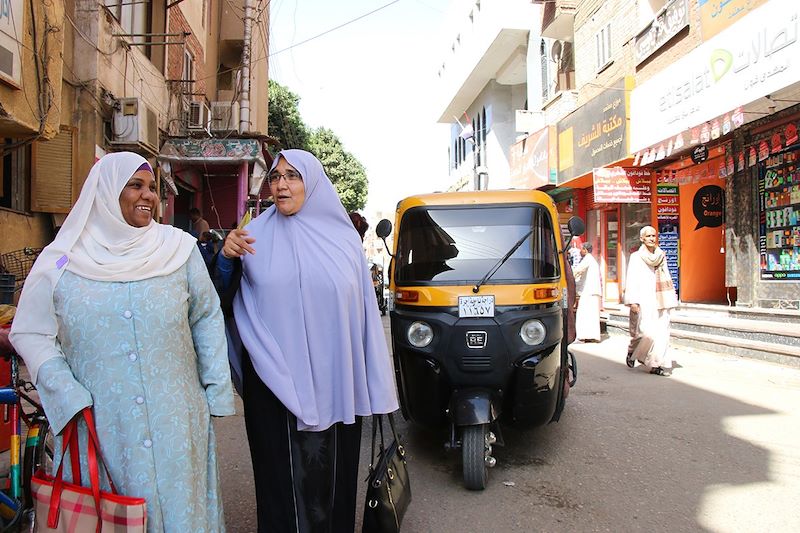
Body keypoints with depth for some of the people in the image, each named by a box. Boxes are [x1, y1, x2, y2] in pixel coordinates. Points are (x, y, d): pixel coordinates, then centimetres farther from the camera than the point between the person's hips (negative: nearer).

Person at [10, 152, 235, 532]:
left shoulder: (180, 249, 0)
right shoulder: (61, 261, 0)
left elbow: (207, 317, 5)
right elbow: (29, 334, 3)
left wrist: (217, 393, 4)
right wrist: (69, 398, -8)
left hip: (174, 423, 0)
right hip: (98, 428, 0)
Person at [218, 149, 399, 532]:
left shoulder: (342, 236, 3)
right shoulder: (258, 234, 2)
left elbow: (363, 311, 6)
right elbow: (227, 298, 4)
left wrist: (371, 384, 5)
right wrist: (227, 257, -15)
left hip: (333, 381, 1)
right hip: (275, 381, 0)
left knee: (331, 469, 11)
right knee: (282, 470, 8)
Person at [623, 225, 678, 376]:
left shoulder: (661, 256, 14)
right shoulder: (636, 257, -1)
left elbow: (667, 278, 18)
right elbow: (631, 280, -6)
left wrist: (671, 300, 13)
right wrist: (632, 301, -14)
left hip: (660, 301, 5)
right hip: (643, 301, -5)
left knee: (662, 332, 0)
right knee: (647, 332, -12)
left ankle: (657, 364, 5)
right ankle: (632, 352, 14)